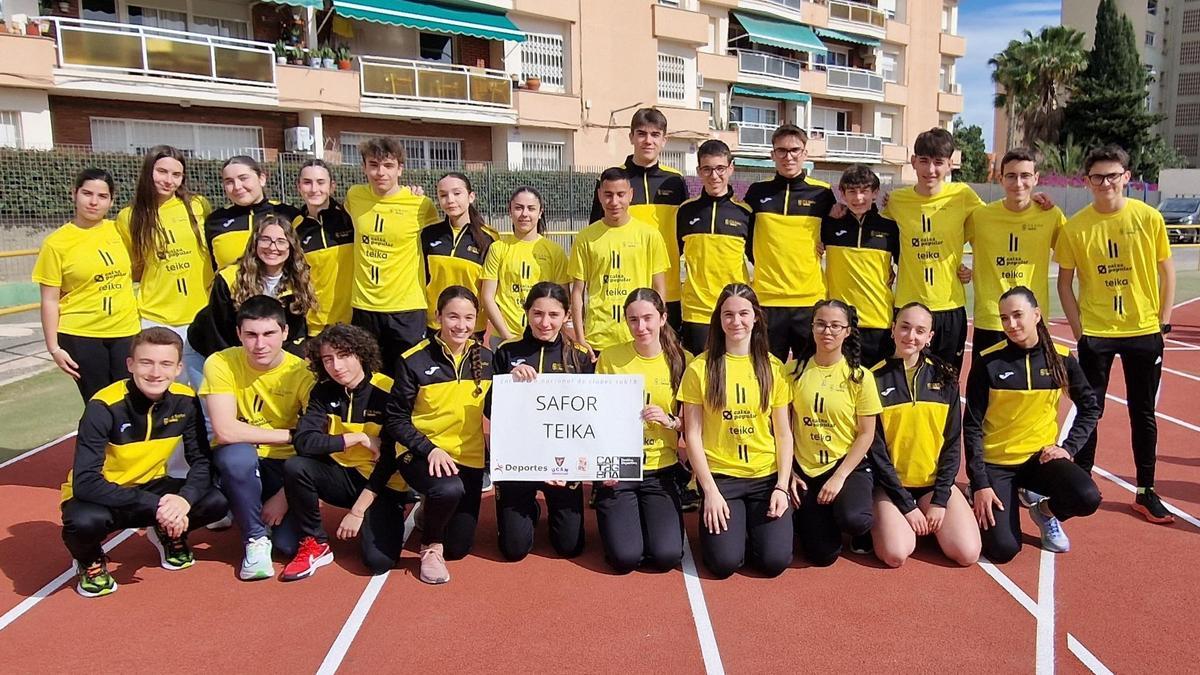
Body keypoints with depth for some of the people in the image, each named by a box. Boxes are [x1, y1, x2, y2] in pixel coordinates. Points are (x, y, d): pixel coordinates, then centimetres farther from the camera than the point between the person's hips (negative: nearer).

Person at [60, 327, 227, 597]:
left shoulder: (185, 401, -13)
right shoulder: (104, 407, -25)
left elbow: (202, 461, -9)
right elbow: (85, 482, -31)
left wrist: (185, 499, -31)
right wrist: (154, 506, -38)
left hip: (148, 486, 4)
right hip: (99, 495, -3)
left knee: (215, 502, -21)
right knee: (85, 521, -37)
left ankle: (168, 533, 12)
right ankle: (89, 560, 0)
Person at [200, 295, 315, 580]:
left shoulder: (302, 373, -13)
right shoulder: (221, 364, -14)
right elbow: (225, 431, -25)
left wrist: (285, 495, -20)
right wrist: (291, 435, -22)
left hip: (285, 467, 1)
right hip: (238, 465, -1)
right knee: (238, 453, -36)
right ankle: (256, 539, -12)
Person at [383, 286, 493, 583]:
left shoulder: (486, 358, 0)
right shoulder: (414, 361, -11)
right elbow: (396, 419, -8)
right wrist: (429, 449, -22)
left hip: (468, 458, 4)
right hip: (420, 454, -4)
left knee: (458, 547, 7)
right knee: (448, 489, -38)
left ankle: (431, 512, 40)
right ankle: (430, 545, -6)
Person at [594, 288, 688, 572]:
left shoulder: (681, 359, -1)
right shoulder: (609, 358, -3)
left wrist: (669, 421, -18)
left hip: (661, 469, 1)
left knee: (667, 556, -13)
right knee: (624, 557, -12)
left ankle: (648, 517, 20)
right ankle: (615, 519, 21)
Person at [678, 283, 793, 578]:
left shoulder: (773, 367, 4)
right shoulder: (700, 368, -3)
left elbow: (783, 434, 6)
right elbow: (692, 435, -4)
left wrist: (782, 486, -5)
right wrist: (710, 490, -9)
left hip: (767, 475, 2)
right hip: (719, 475, -2)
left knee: (776, 560, -12)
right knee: (724, 562, -15)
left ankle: (753, 526, 20)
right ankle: (717, 521, 18)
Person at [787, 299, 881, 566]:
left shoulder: (860, 376, -5)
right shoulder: (795, 370, -2)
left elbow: (866, 434, -5)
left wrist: (840, 477, -13)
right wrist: (788, 472, -3)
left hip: (849, 465, -1)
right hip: (805, 469, 1)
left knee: (852, 519, -33)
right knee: (822, 555, -6)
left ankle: (864, 526, 6)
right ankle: (808, 514, 27)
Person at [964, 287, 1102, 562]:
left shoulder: (1060, 357, -3)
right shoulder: (988, 361, -11)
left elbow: (1090, 408, 10)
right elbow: (972, 425, -9)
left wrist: (1068, 447, -5)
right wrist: (980, 484, -13)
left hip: (1040, 456, 3)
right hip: (996, 462, -3)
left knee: (1088, 498, -27)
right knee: (1003, 549, -17)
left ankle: (1045, 511, 8)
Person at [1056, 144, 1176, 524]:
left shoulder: (1149, 218, -3)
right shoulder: (1075, 227, -5)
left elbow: (1167, 271, 5)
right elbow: (1065, 282, 1)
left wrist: (1164, 320, 0)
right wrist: (1077, 327, -4)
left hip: (1144, 331, 1)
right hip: (1095, 333, -1)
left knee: (1143, 414, 10)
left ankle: (1146, 492, 22)